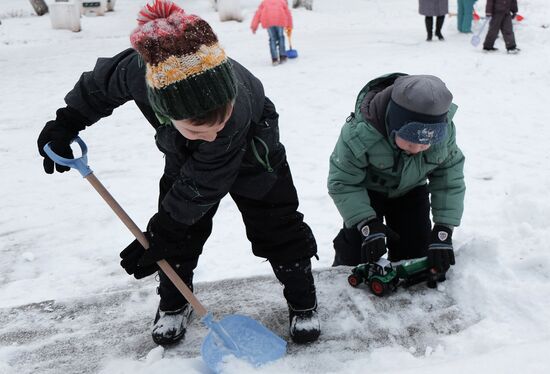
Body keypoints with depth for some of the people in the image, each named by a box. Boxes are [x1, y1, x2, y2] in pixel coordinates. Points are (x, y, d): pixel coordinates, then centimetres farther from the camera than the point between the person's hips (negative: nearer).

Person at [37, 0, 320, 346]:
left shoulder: (238, 107, -46)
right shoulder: (140, 70, -40)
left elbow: (201, 187, -33)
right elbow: (101, 83, -13)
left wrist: (159, 234, -26)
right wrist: (66, 123, -6)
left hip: (251, 155, -3)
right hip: (183, 156, 3)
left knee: (278, 227, -3)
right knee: (179, 232, 1)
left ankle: (303, 302, 19)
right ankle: (174, 303, 25)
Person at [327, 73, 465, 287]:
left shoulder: (444, 131, -30)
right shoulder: (360, 133, -40)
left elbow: (450, 180, -17)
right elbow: (342, 183, -27)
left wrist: (444, 230, -26)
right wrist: (367, 224, -37)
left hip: (411, 190, 3)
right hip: (366, 190, -3)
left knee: (415, 253, 3)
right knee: (357, 254, -11)